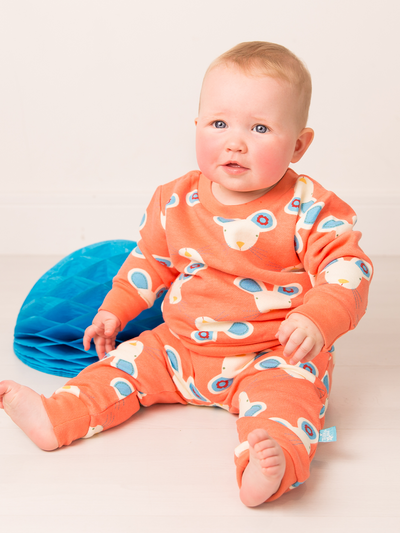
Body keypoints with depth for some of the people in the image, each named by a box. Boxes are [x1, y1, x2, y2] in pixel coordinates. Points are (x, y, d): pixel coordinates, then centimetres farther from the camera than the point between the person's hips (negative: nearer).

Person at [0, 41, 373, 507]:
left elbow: (347, 269, -17)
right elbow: (149, 259, 15)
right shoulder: (175, 202, -1)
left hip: (272, 355, -5)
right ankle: (56, 417, -2)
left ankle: (274, 460, -52)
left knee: (286, 388, -32)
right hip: (182, 346, 5)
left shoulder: (309, 210, -14)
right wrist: (115, 310, 14)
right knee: (127, 360, -1)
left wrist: (317, 320, -34)